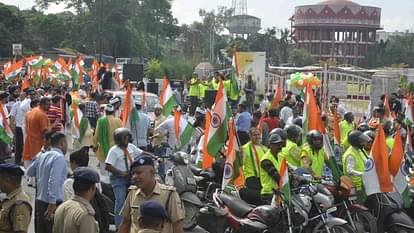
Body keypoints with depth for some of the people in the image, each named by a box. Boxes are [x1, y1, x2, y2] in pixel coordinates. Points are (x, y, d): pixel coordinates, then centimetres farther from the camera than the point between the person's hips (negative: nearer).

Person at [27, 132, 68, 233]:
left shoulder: (42, 156, 10)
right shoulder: (59, 158, -13)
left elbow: (29, 172, 24)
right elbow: (53, 181, -23)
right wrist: (52, 203, -25)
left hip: (39, 201, 8)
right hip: (53, 203, -8)